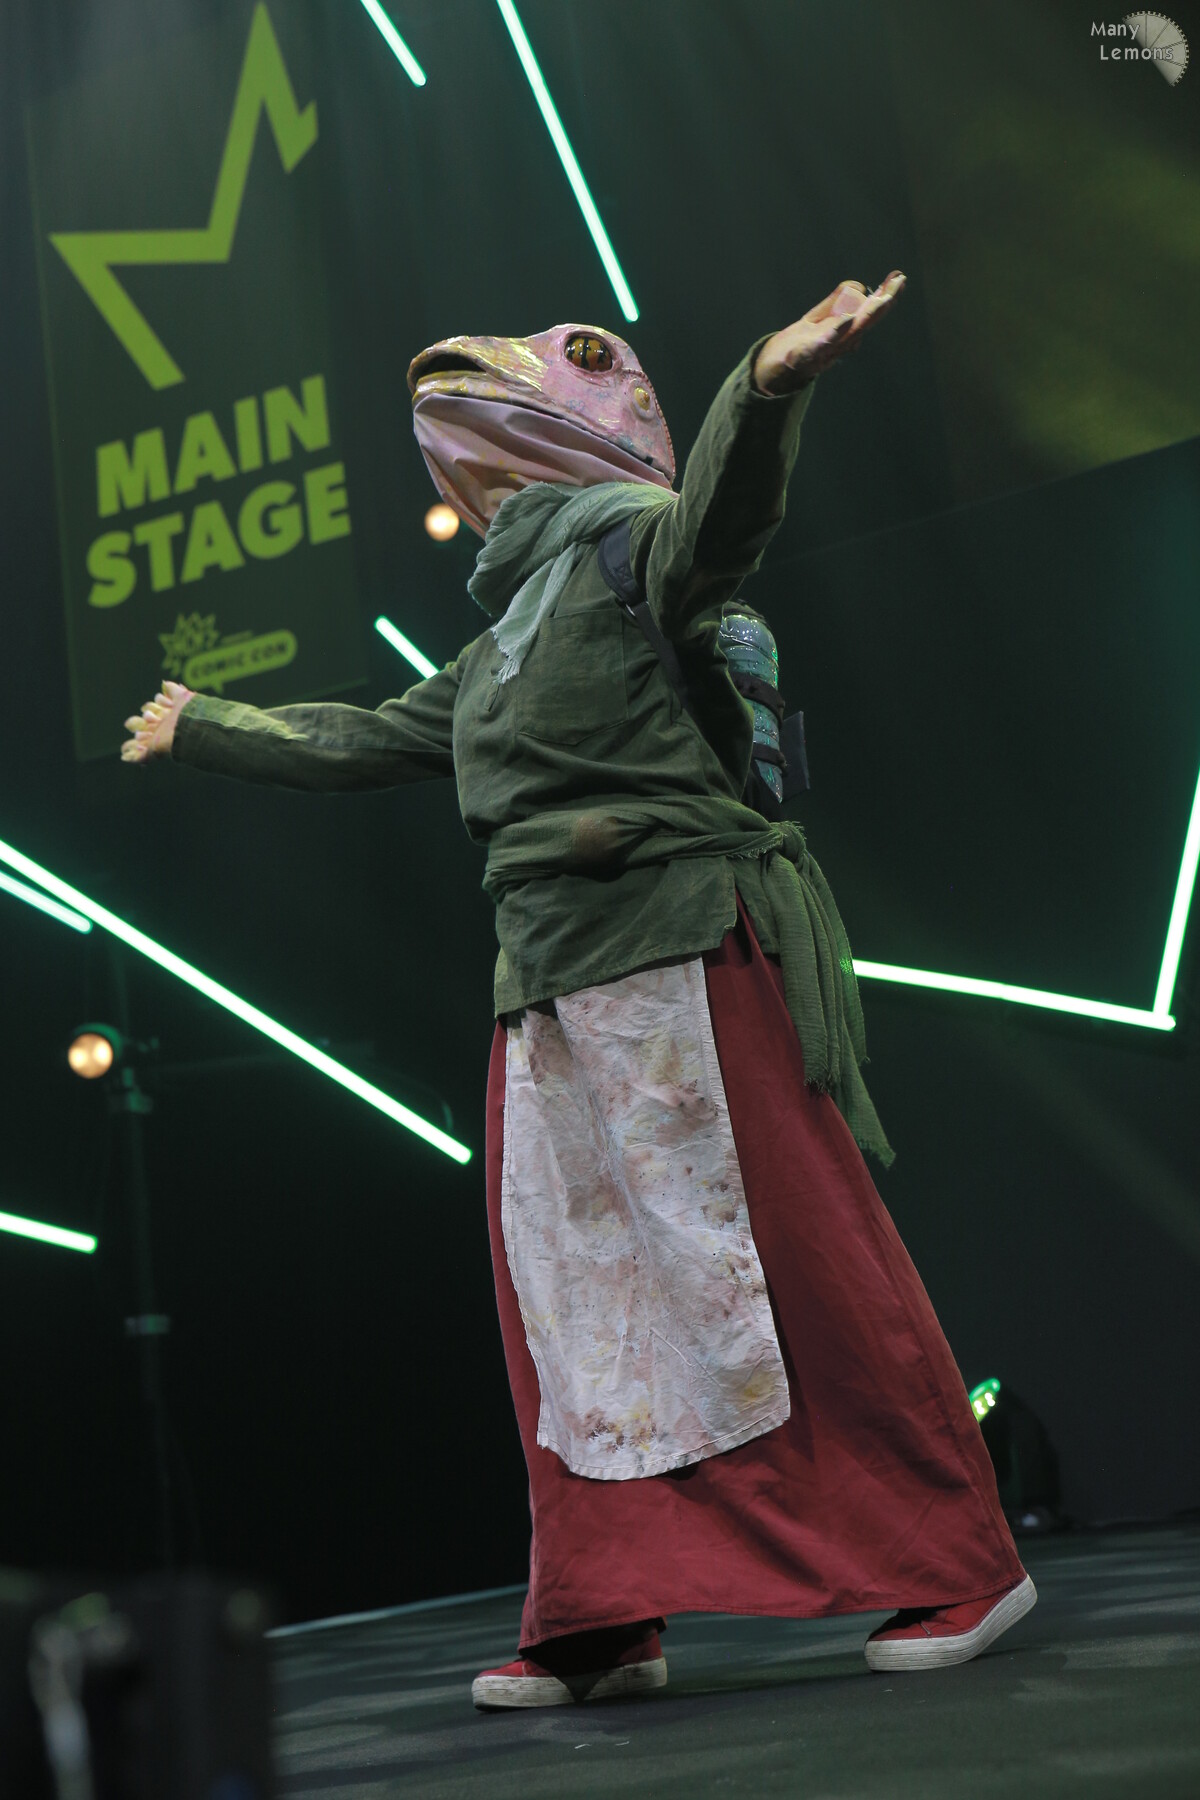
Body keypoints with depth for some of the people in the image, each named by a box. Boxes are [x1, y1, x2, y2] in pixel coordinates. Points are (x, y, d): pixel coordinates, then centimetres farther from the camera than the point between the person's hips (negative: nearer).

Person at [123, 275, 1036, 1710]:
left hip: (678, 945, -9)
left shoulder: (626, 542, -1)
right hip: (554, 987, 9)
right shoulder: (501, 643, 25)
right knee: (572, 1288, 6)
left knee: (796, 1255, -7)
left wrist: (768, 385, -44)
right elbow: (362, 743, 35)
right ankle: (603, 1615, 14)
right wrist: (204, 731, 45)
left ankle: (961, 1565, 3)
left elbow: (717, 518, -24)